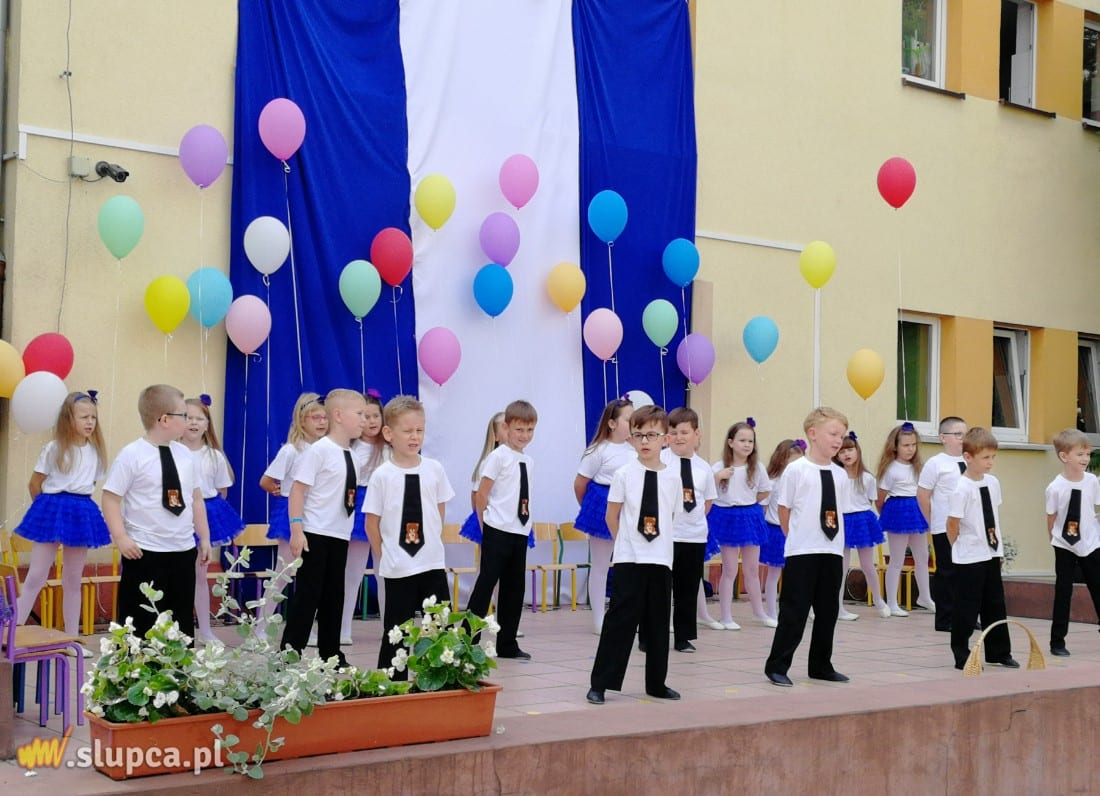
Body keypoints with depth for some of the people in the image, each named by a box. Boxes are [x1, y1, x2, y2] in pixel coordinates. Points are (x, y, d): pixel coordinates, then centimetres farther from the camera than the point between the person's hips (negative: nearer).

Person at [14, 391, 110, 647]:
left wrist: (77, 504, 8)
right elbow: (34, 484, 0)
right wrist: (46, 509, 7)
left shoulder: (95, 451, 6)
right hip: (53, 511, -4)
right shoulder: (54, 448, -6)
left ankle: (72, 639, 17)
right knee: (36, 576, -4)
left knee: (73, 581, 10)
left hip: (81, 513, 4)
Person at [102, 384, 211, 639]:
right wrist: (120, 537, -18)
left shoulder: (184, 454, 9)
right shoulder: (132, 455, -10)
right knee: (140, 623, -2)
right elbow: (111, 498, -11)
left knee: (183, 621, 11)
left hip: (183, 550, 6)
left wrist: (204, 537, 15)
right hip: (145, 552, -6)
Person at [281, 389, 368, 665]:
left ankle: (331, 655, 21)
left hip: (340, 536, 7)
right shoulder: (319, 450, -12)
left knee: (333, 596, 12)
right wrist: (296, 530, -20)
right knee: (307, 595, -4)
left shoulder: (351, 456, 10)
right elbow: (297, 489, -15)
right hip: (315, 535, -7)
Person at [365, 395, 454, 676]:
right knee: (395, 630, 5)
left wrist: (430, 542, 12)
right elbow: (372, 523, -1)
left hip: (432, 561, 3)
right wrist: (385, 556, 2)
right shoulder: (382, 475, -6)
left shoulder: (434, 469, 2)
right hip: (398, 568, -2)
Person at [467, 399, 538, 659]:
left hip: (520, 532, 7)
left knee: (514, 588, 10)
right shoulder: (498, 456, -8)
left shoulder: (528, 460, 12)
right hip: (498, 531, -7)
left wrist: (523, 519, 9)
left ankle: (507, 645, 18)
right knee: (486, 583, -5)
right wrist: (487, 524, -2)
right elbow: (482, 494, -8)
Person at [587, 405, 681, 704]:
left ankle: (656, 683, 22)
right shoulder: (624, 474, -3)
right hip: (629, 559, -3)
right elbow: (612, 516, 4)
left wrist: (658, 541, 8)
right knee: (620, 620, -4)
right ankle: (600, 683, 1)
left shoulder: (673, 477, 3)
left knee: (658, 623, 10)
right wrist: (627, 542, 5)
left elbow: (672, 516, 12)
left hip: (661, 559, 3)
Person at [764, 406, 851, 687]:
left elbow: (836, 511, 16)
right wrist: (798, 538, 4)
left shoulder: (840, 475, 8)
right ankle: (777, 666, 6)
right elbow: (784, 511, -1)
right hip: (802, 552, -5)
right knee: (794, 611, -3)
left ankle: (821, 666, 23)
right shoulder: (796, 470, -7)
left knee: (827, 611, 11)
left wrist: (837, 542, 7)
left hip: (832, 551, 5)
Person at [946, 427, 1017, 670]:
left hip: (991, 554, 7)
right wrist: (962, 549, -3)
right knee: (967, 608, 0)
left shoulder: (993, 483, 4)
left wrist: (998, 544, 9)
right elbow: (952, 524, -13)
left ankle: (999, 652, 25)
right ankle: (962, 656, 10)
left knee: (995, 605, 14)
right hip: (969, 559, -7)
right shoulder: (962, 488, -17)